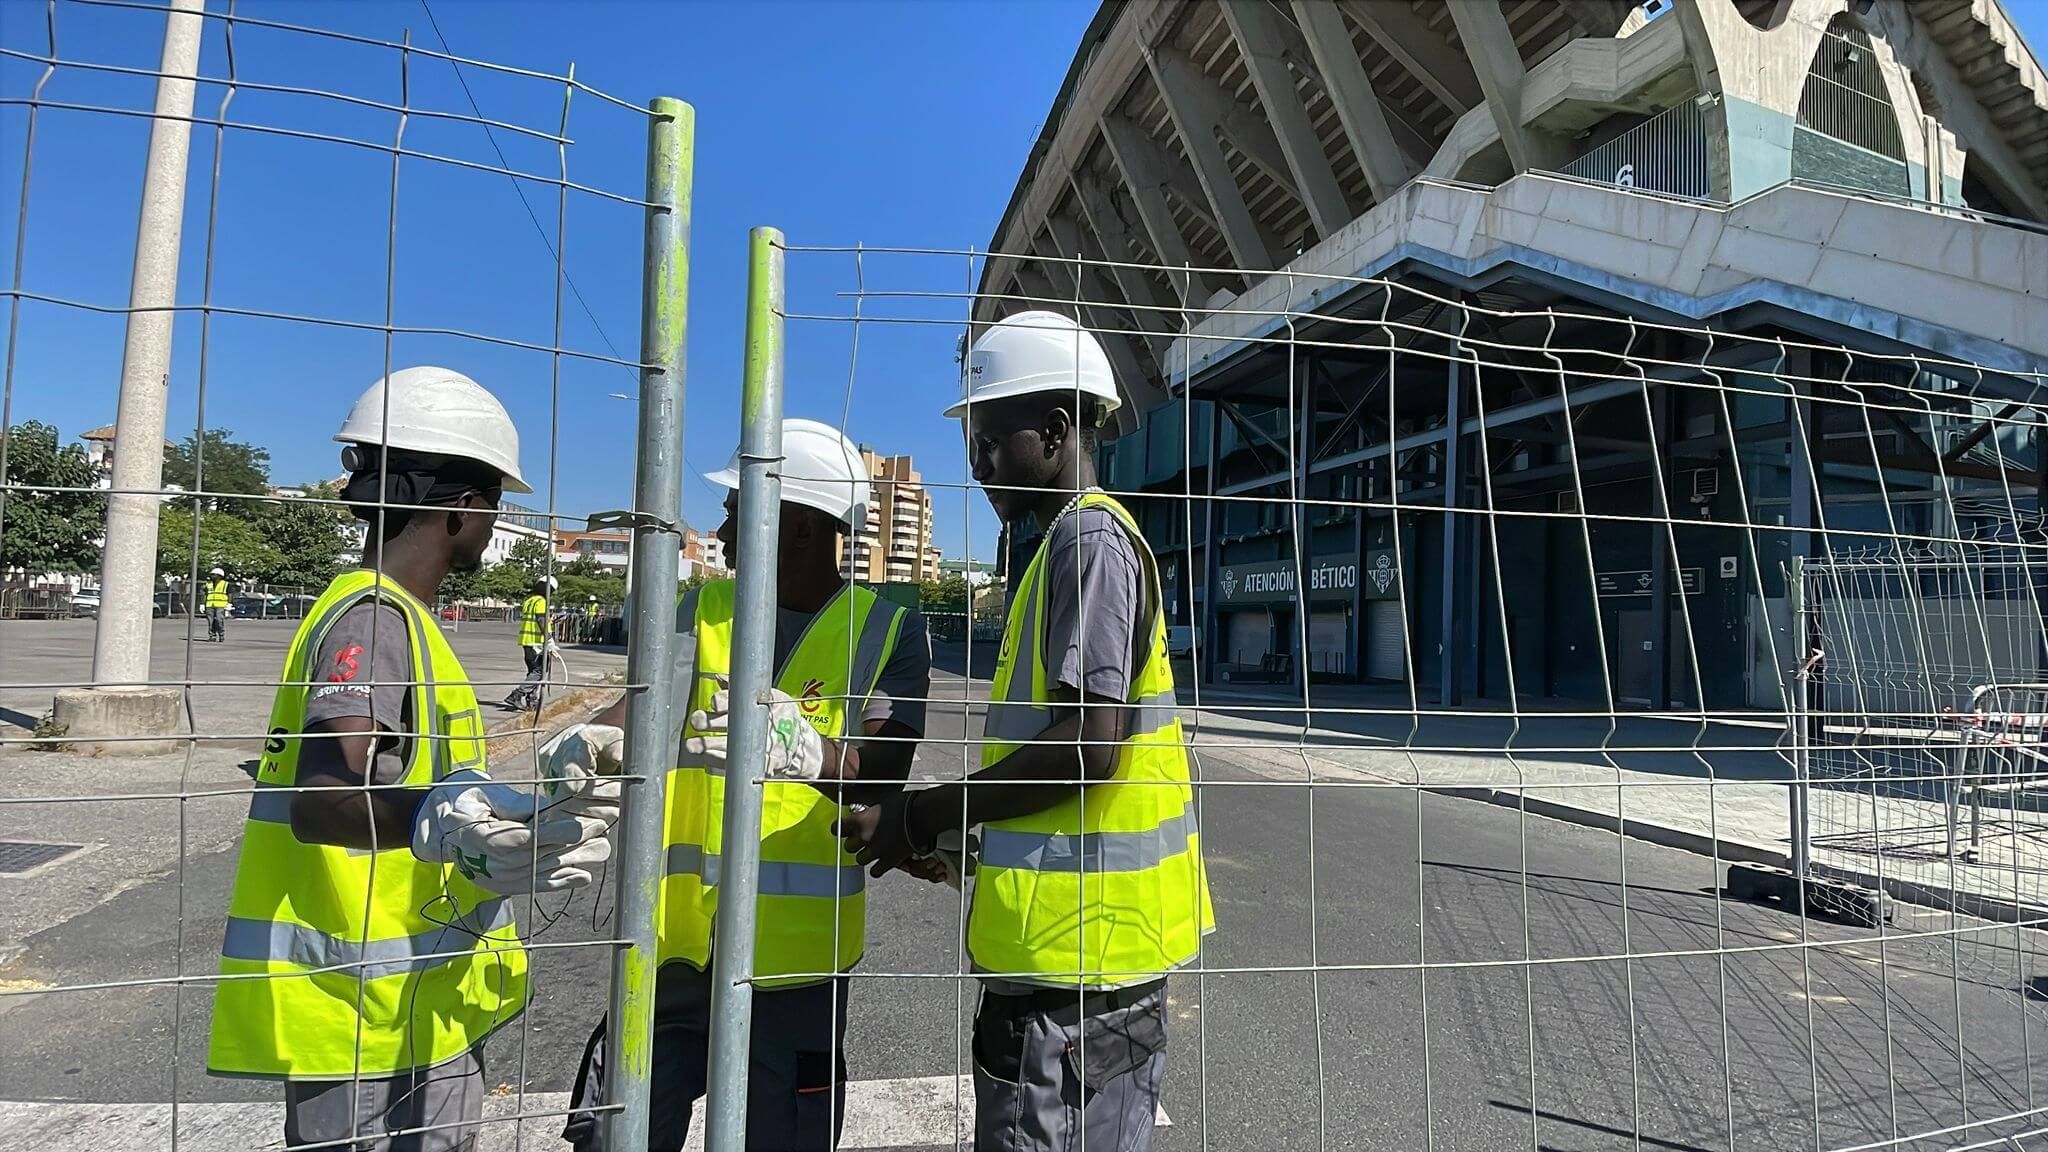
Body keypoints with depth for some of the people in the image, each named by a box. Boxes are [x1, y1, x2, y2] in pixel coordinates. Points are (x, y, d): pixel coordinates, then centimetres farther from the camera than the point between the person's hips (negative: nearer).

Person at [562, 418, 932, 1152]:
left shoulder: (887, 629, -7)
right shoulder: (702, 610, 5)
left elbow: (885, 771, -18)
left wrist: (809, 751, -39)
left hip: (797, 954, -3)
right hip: (674, 943, 3)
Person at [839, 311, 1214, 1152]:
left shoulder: (1088, 534, -15)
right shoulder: (1076, 539, 16)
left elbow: (1087, 745, -23)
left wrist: (923, 818, -14)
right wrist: (948, 830, 14)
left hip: (1074, 944, -10)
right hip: (1088, 937, 10)